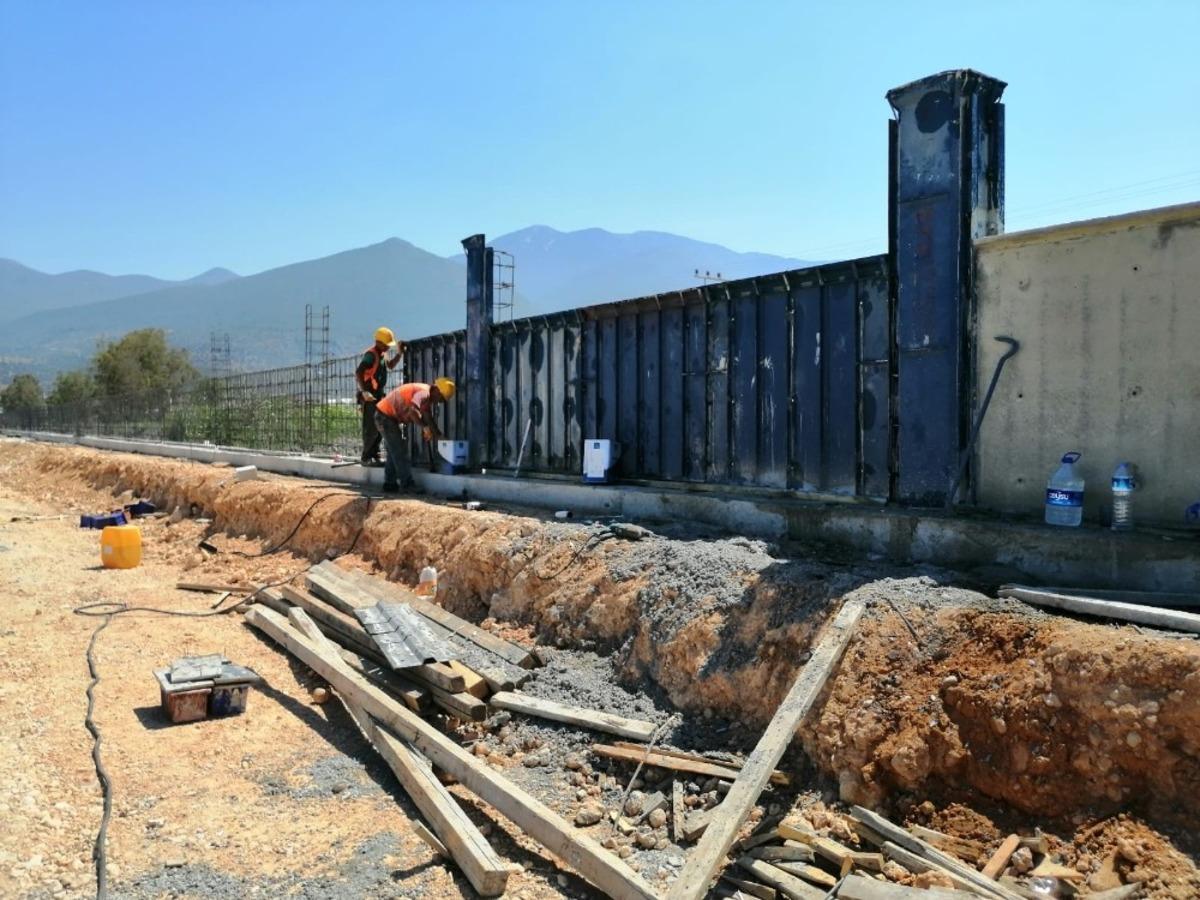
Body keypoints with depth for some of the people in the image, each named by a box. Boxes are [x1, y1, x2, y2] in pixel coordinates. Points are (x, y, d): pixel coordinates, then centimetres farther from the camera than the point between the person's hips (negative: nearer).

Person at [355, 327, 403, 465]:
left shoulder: (380, 355, 13)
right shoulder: (370, 354, -14)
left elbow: (390, 366, 32)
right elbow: (358, 373, -22)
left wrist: (399, 353, 17)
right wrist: (364, 392, -30)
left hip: (378, 395, 10)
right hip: (369, 397, -10)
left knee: (379, 427, 13)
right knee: (371, 428, -8)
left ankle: (374, 456, 21)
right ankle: (366, 458, -4)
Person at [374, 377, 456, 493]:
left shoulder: (428, 397, 9)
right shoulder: (424, 392, -22)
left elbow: (428, 417, 12)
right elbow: (412, 411, -39)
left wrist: (437, 433, 2)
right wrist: (425, 427, -33)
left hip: (385, 415, 10)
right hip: (386, 416, -10)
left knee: (394, 452, 16)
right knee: (400, 452, -7)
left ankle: (389, 484, 21)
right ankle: (407, 485, -3)